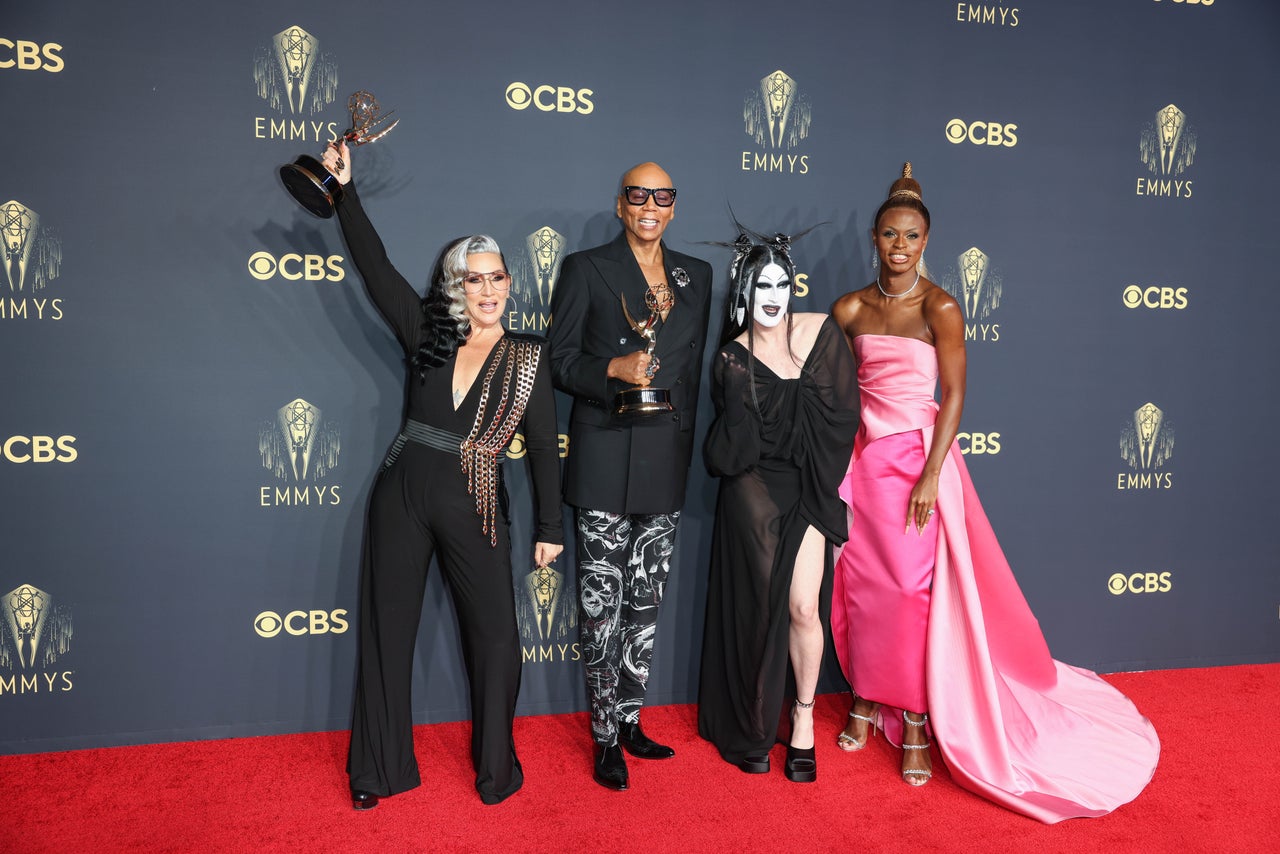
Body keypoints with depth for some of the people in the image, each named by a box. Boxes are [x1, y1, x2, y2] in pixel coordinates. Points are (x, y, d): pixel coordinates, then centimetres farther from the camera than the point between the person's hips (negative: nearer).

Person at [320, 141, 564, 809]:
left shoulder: (529, 357, 2)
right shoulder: (427, 334, 5)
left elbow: (543, 445, 2)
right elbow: (375, 266, 2)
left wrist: (550, 527, 2)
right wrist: (346, 188, -3)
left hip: (474, 509, -1)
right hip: (402, 496, 1)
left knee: (495, 635, 2)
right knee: (388, 628, 10)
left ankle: (495, 765, 21)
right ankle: (379, 770, 26)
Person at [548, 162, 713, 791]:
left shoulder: (696, 275, 12)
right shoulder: (585, 269, 1)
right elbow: (559, 361, -1)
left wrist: (685, 441, 14)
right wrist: (614, 369, -19)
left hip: (666, 460, 4)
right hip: (604, 458, -4)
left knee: (647, 599, 11)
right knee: (603, 601, 2)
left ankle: (629, 720, 26)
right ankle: (605, 736, 15)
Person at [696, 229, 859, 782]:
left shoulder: (821, 331, 0)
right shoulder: (733, 357, -4)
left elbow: (841, 416, 5)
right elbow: (731, 451, -11)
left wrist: (823, 486, 4)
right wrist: (738, 388, -24)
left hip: (809, 489, 1)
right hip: (753, 493, -1)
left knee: (803, 608, -6)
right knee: (757, 609, 7)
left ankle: (804, 718, 18)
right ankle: (750, 730, 25)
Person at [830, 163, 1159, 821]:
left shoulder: (938, 307, -6)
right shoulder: (850, 309, 4)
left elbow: (954, 394, -8)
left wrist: (930, 476, -13)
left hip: (916, 456, -3)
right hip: (862, 458, 4)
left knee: (914, 586, -3)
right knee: (861, 583, 7)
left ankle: (917, 721, 11)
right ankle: (867, 700, 24)